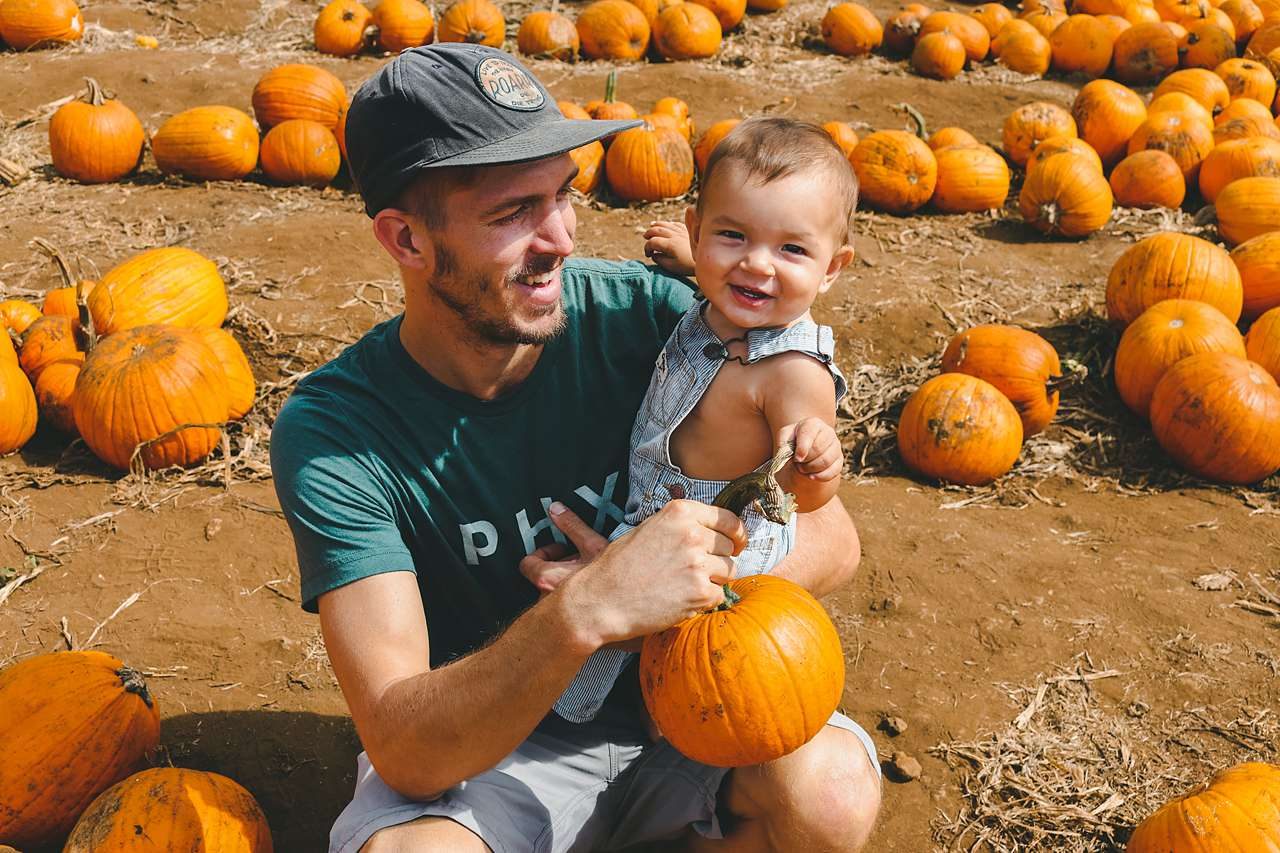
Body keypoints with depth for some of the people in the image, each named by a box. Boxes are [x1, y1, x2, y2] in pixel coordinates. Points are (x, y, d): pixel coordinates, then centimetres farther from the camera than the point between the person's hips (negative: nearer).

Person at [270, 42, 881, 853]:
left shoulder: (646, 315, -16)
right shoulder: (331, 431, -20)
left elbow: (831, 538, -8)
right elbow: (404, 752, -27)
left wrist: (664, 585, -26)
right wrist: (583, 612, -43)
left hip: (670, 692, 2)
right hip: (480, 742, -2)